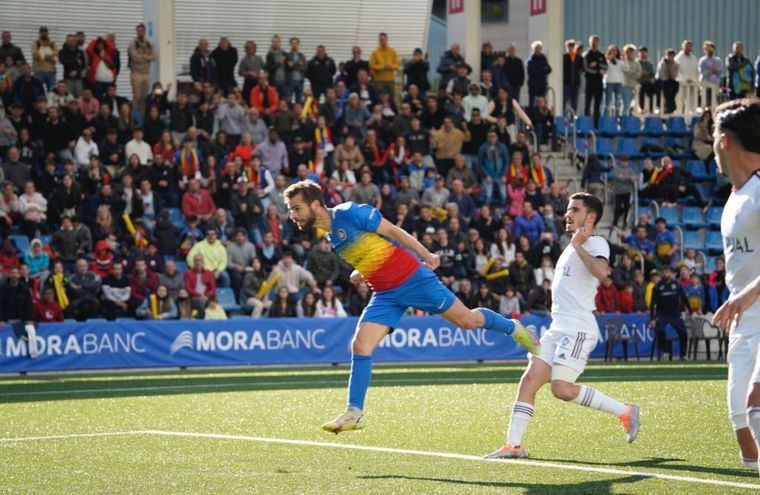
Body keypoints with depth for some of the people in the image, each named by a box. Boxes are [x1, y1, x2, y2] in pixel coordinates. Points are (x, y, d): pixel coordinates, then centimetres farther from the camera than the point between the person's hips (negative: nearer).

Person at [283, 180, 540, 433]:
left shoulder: (349, 213, -17)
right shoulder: (328, 235, 6)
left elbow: (392, 231, -12)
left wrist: (426, 255, -15)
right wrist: (361, 271, 4)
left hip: (411, 277, -7)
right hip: (385, 294, 7)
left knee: (466, 319, 2)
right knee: (360, 345, -8)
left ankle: (513, 328, 29)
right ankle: (354, 413, -5)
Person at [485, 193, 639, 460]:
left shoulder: (596, 243, -5)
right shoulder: (571, 248, 23)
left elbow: (601, 271, -28)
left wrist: (578, 246, -21)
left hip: (579, 329, -9)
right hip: (558, 327, 9)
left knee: (562, 389, -18)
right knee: (529, 380, -4)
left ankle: (624, 411, -5)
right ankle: (513, 445, -6)